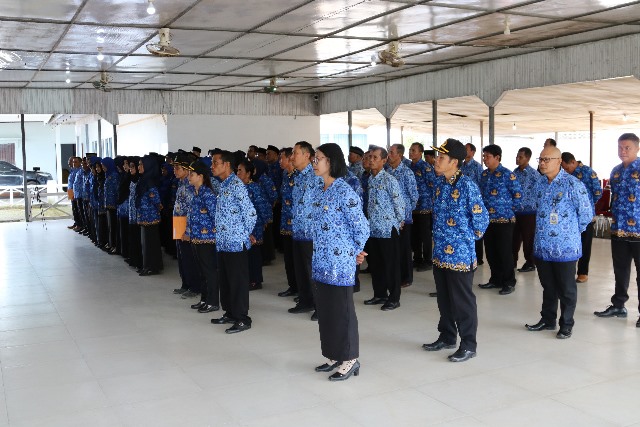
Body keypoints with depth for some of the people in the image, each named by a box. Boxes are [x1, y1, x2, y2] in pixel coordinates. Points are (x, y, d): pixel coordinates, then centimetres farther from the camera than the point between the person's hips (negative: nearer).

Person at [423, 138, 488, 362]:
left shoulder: (467, 185, -17)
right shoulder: (439, 182, 6)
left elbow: (482, 218, -13)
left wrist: (468, 239, -2)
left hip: (460, 253, -7)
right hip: (440, 252, 8)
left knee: (463, 300, 3)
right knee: (444, 298, 18)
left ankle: (468, 345, 15)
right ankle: (447, 336, 33)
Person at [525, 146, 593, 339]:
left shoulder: (572, 184, -14)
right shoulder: (540, 184, 7)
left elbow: (586, 213, -10)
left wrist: (572, 230, 1)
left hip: (565, 247, -6)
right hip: (542, 246, 6)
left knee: (566, 289, 7)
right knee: (548, 287, 18)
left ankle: (566, 325, 20)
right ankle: (547, 320, 31)